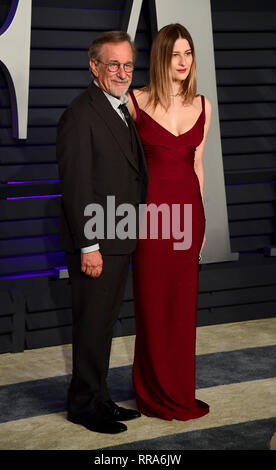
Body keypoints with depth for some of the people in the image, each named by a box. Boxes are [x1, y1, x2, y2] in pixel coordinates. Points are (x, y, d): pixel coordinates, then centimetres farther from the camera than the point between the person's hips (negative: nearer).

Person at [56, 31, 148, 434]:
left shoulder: (122, 110, 14)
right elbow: (76, 186, -19)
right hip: (96, 244, -9)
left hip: (120, 242, 9)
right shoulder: (81, 114, -16)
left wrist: (131, 236, 13)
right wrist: (89, 246, -21)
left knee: (104, 324, 17)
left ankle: (99, 398, 29)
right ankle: (84, 405, 16)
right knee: (92, 325, 2)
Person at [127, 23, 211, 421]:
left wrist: (200, 217, 14)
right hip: (151, 205, -3)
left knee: (183, 301, 9)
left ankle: (179, 391, 22)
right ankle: (157, 394, 17)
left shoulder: (202, 106, 7)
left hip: (188, 206, 4)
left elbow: (196, 164, 13)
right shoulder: (137, 102, -4)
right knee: (153, 302, 4)